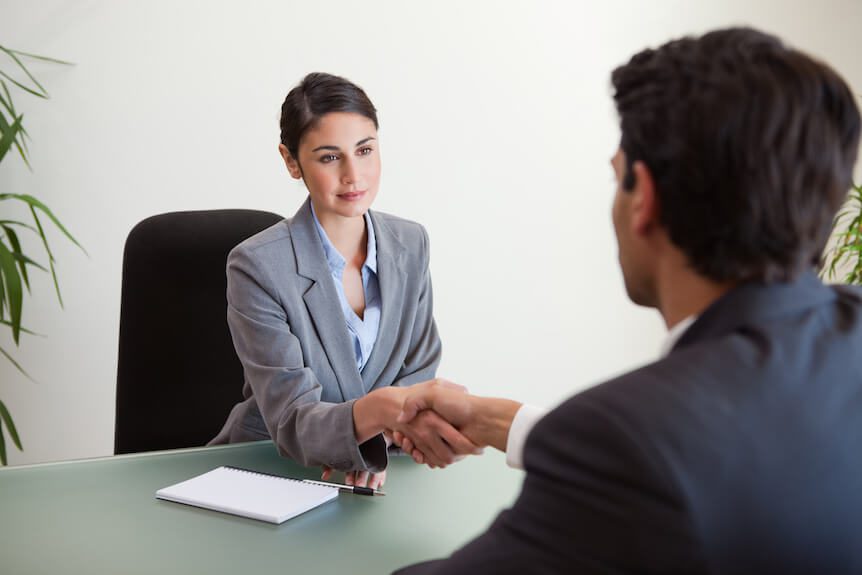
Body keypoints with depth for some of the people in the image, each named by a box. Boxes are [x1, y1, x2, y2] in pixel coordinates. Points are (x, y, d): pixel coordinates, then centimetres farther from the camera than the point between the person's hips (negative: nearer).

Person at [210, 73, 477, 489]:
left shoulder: (410, 245, 1)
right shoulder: (257, 267, -14)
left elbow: (418, 374, 4)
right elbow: (292, 423, -19)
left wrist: (377, 439, -18)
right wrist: (383, 409, -40)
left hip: (370, 470, 4)